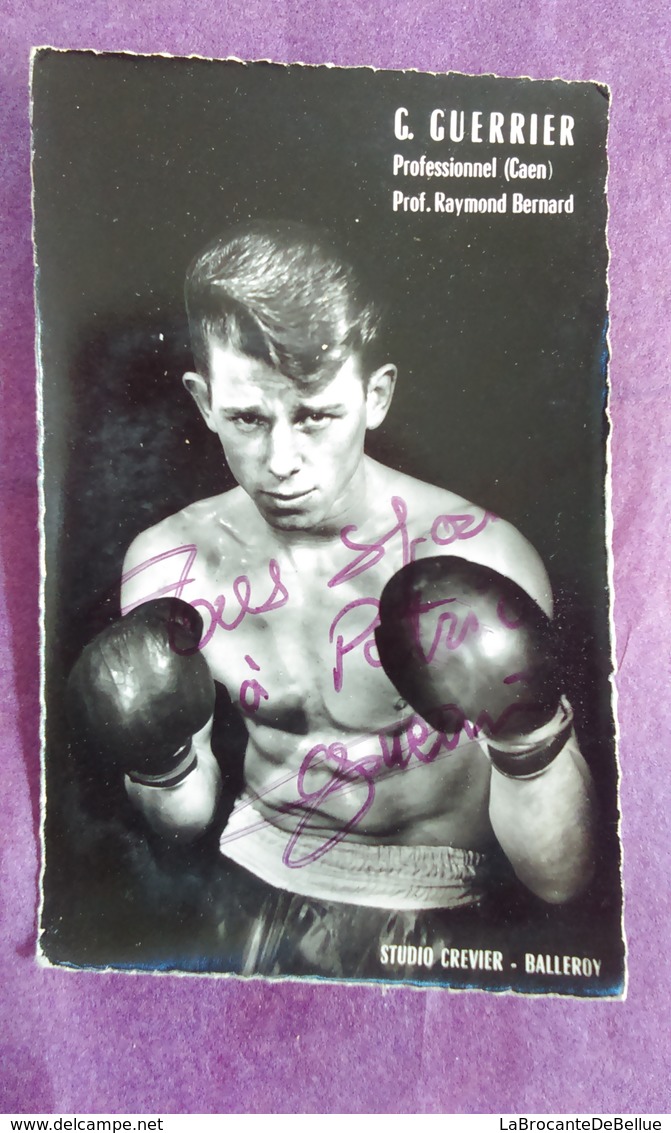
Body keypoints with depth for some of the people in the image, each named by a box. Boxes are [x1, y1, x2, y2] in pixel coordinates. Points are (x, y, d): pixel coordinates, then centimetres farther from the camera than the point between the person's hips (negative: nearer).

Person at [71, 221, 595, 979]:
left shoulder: (481, 562, -20)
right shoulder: (169, 564, -9)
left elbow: (561, 880, -15)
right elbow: (186, 821, 2)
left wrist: (530, 735, -33)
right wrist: (161, 767, -18)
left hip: (417, 914, -2)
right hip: (243, 873, 3)